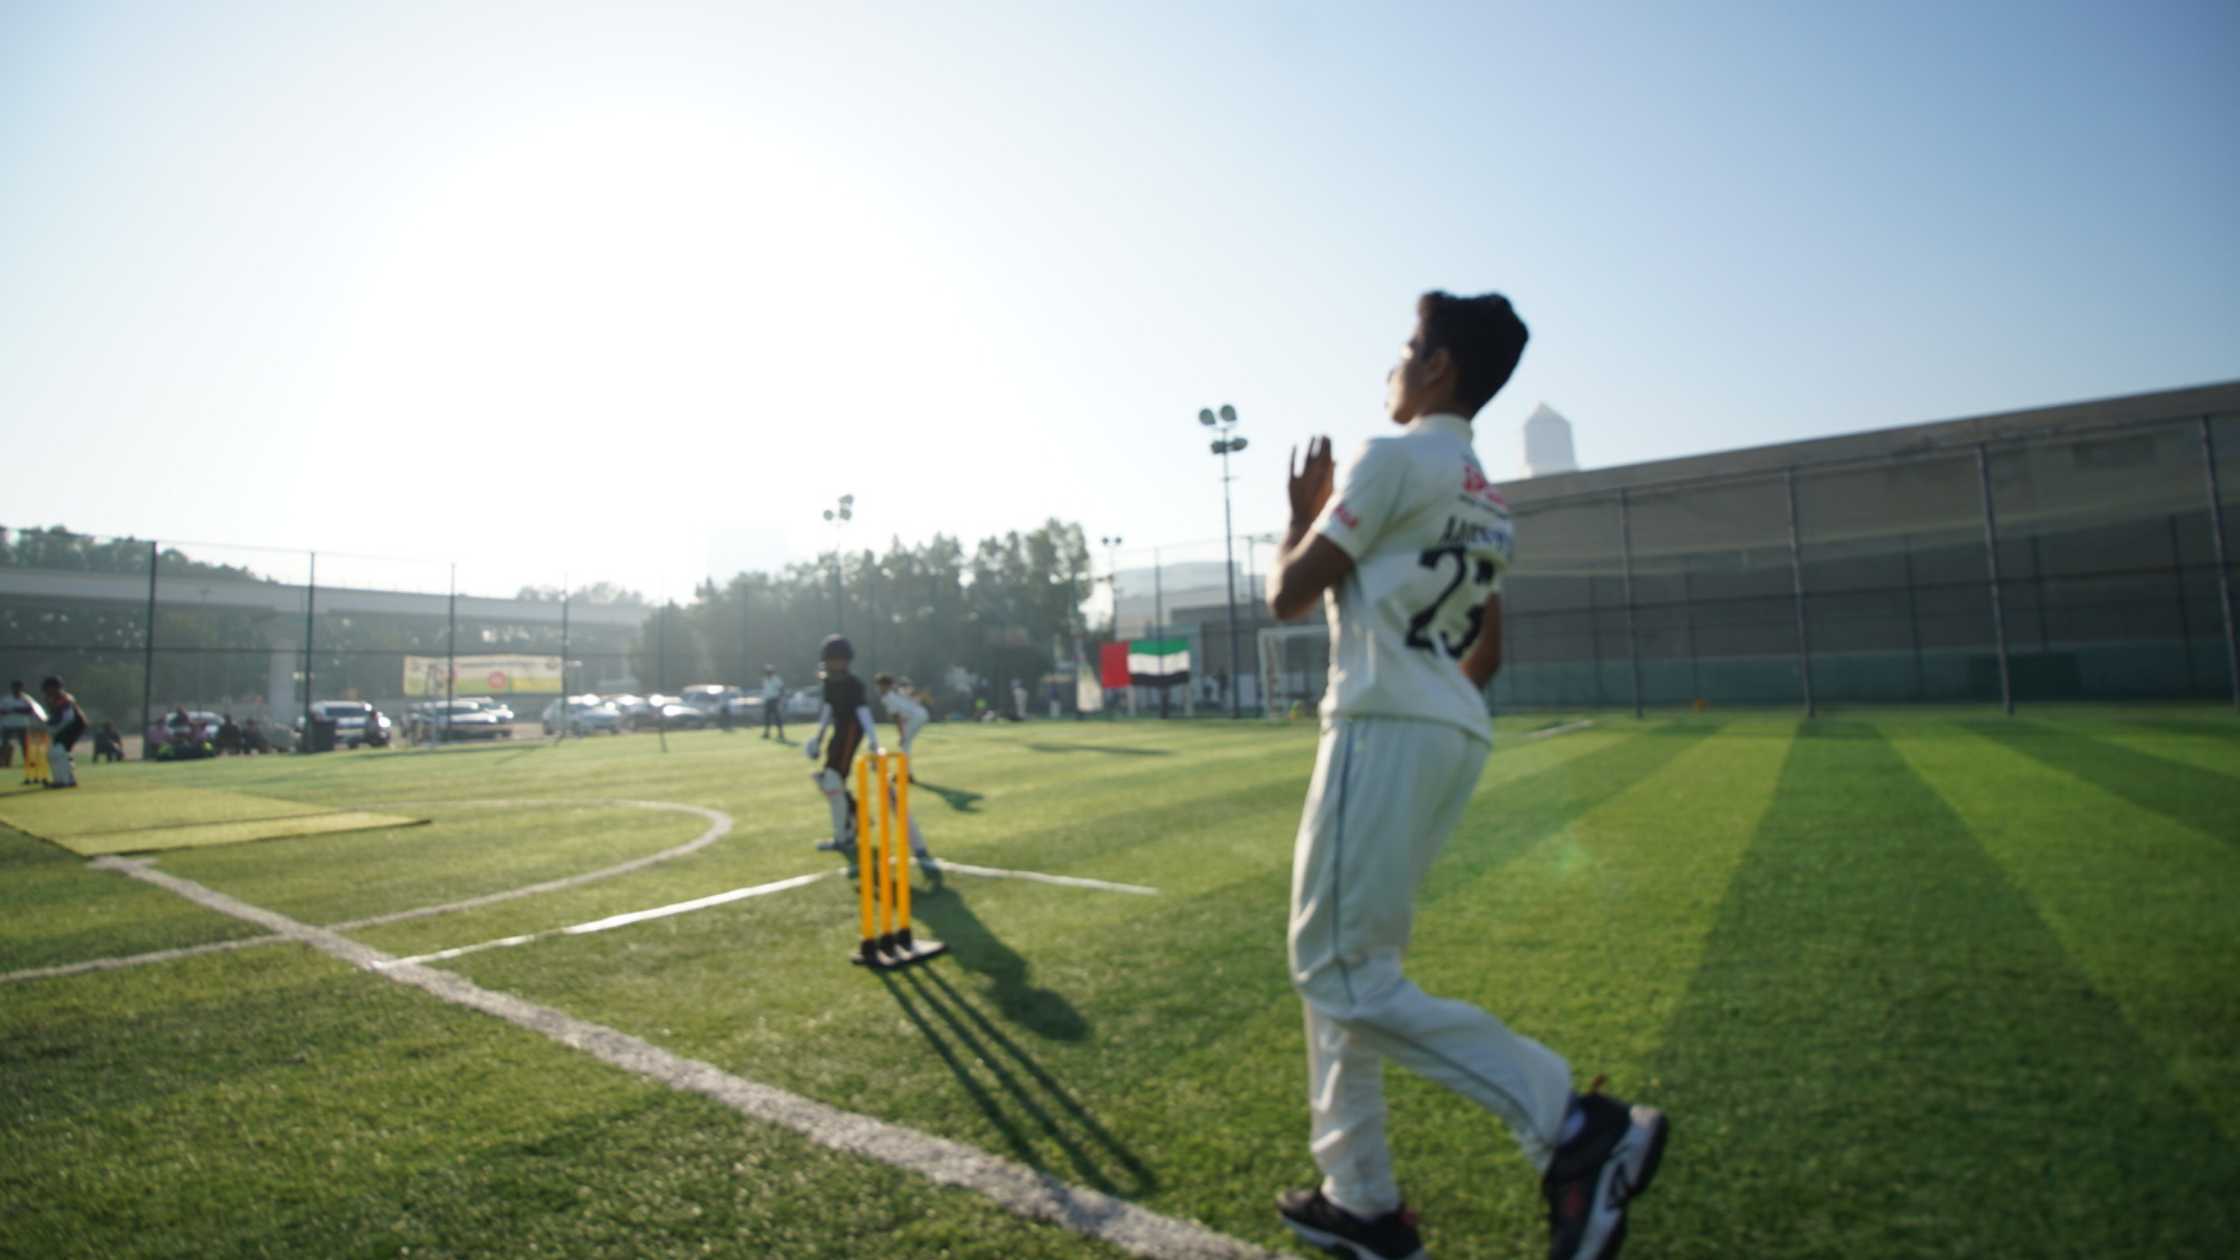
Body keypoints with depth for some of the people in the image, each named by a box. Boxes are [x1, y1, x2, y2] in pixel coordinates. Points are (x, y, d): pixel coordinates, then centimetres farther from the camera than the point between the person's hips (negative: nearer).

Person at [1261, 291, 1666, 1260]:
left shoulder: (1394, 460, -5)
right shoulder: (1490, 504, 21)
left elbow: (1286, 598, -5)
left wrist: (1301, 514, 11)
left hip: (1386, 730, -9)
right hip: (1458, 737, 10)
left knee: (1343, 976, -7)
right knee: (1335, 964, 15)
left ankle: (1573, 1125, -11)